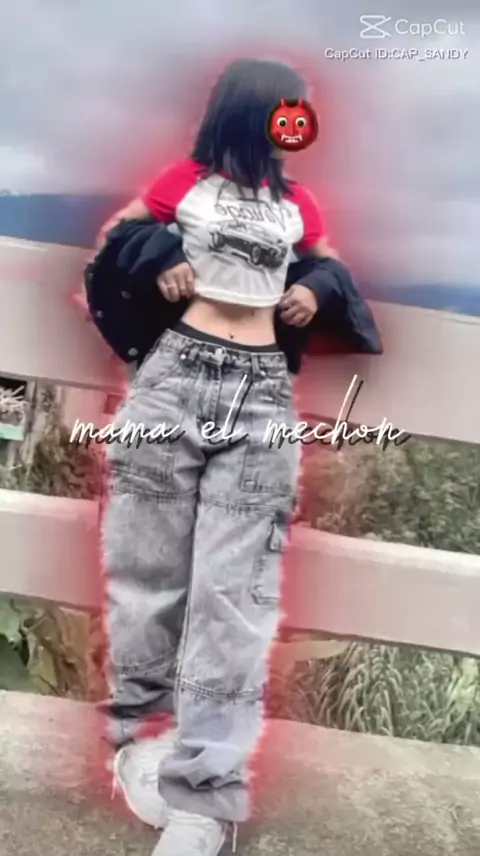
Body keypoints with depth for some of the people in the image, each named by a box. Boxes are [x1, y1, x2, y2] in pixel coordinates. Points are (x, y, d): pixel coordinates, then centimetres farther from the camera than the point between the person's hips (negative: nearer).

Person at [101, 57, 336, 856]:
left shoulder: (299, 203, 16)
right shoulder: (186, 179, 8)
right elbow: (115, 232, 17)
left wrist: (314, 295, 7)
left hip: (263, 394, 2)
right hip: (177, 374, -1)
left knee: (233, 592, -6)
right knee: (148, 570, 3)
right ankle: (140, 731, 21)